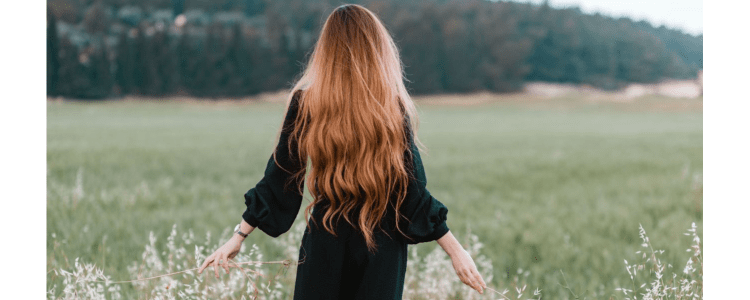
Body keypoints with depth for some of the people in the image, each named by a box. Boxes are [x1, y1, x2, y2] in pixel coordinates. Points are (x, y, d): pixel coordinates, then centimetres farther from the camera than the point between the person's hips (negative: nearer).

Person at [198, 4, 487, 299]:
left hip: (325, 245, 0)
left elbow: (279, 178, -4)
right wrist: (455, 249, 0)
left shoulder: (304, 103, -6)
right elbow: (413, 190, -7)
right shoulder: (394, 108, -8)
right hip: (383, 247, 0)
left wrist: (239, 236, 4)